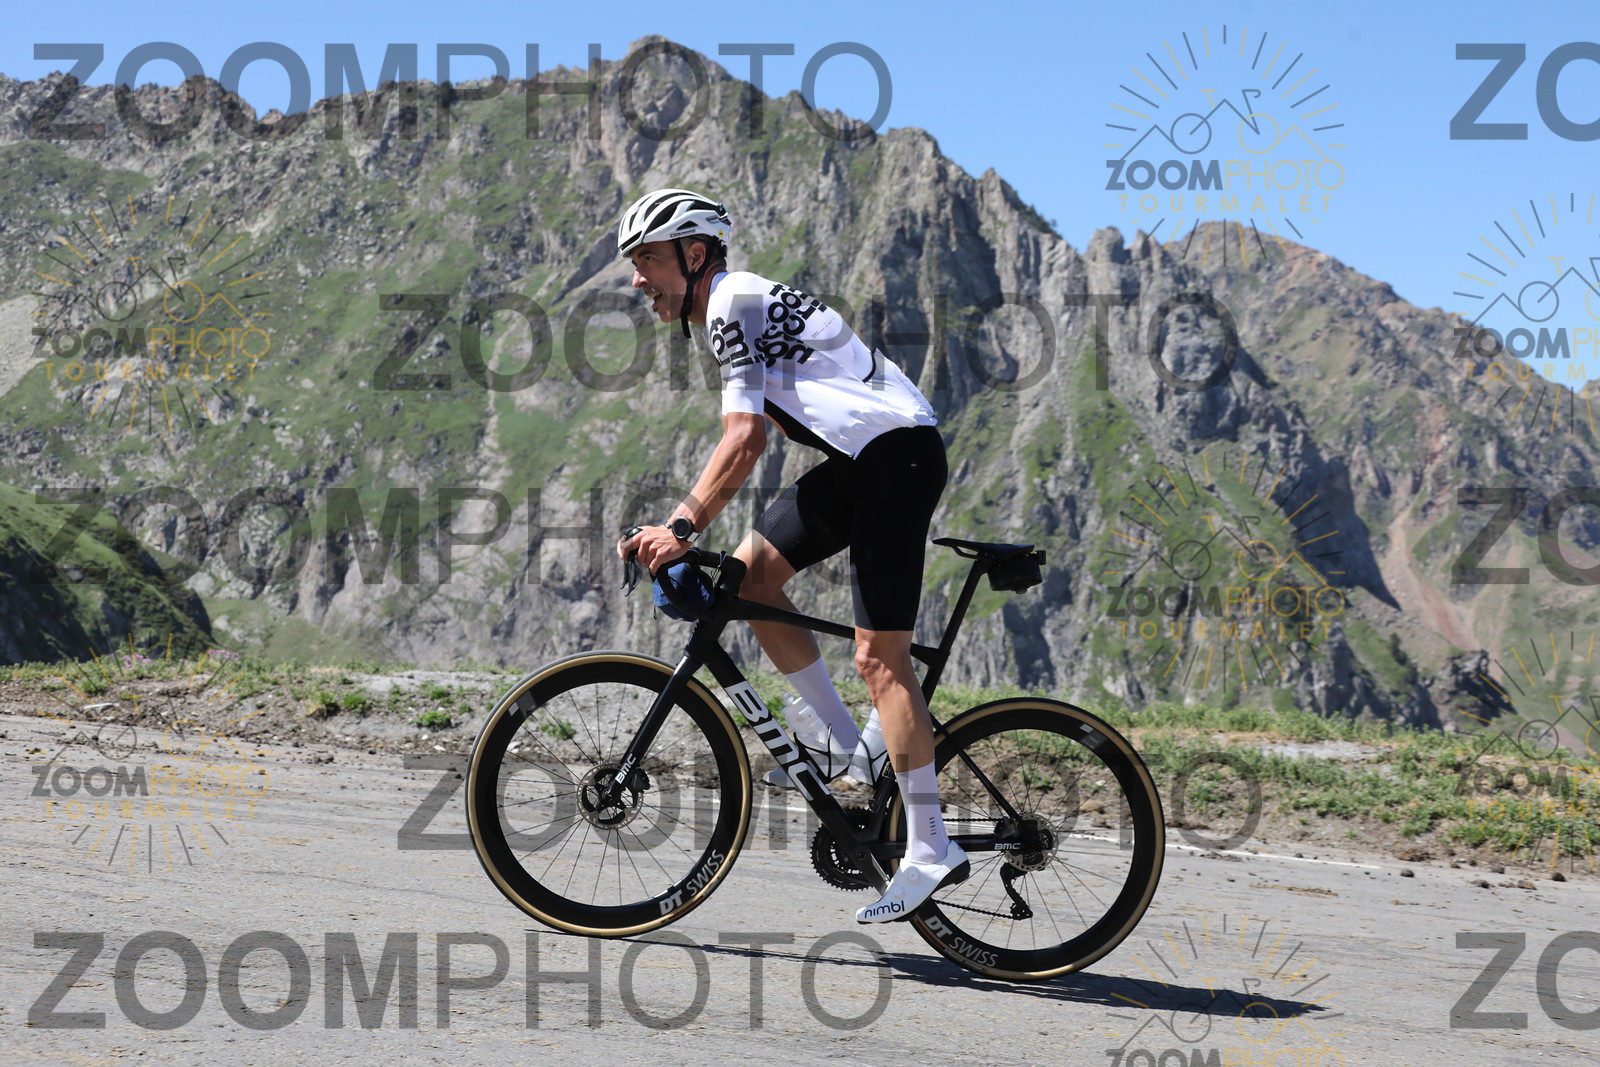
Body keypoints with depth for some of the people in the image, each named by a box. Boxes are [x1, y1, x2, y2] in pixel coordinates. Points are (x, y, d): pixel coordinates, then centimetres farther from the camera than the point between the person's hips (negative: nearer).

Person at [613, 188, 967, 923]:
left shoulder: (734, 304, -11)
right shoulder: (738, 306, 20)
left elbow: (744, 440, -22)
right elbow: (754, 435, 24)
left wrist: (680, 528, -23)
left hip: (897, 454, -10)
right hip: (859, 459, 10)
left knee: (879, 656, -11)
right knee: (748, 572, 5)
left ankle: (930, 850, -6)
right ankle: (852, 752, 11)